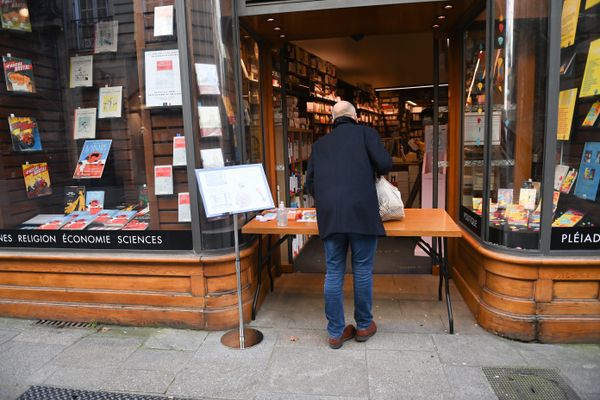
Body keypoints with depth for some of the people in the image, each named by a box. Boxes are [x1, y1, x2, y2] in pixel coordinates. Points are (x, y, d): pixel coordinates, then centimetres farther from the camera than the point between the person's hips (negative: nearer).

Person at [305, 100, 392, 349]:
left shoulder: (320, 144, 19)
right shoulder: (366, 133, 10)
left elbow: (310, 183, 17)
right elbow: (384, 164, -3)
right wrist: (375, 171, 18)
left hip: (329, 215, 3)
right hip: (362, 212, -2)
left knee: (334, 273, 10)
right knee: (362, 270, 11)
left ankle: (336, 333, 19)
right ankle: (364, 326, 26)